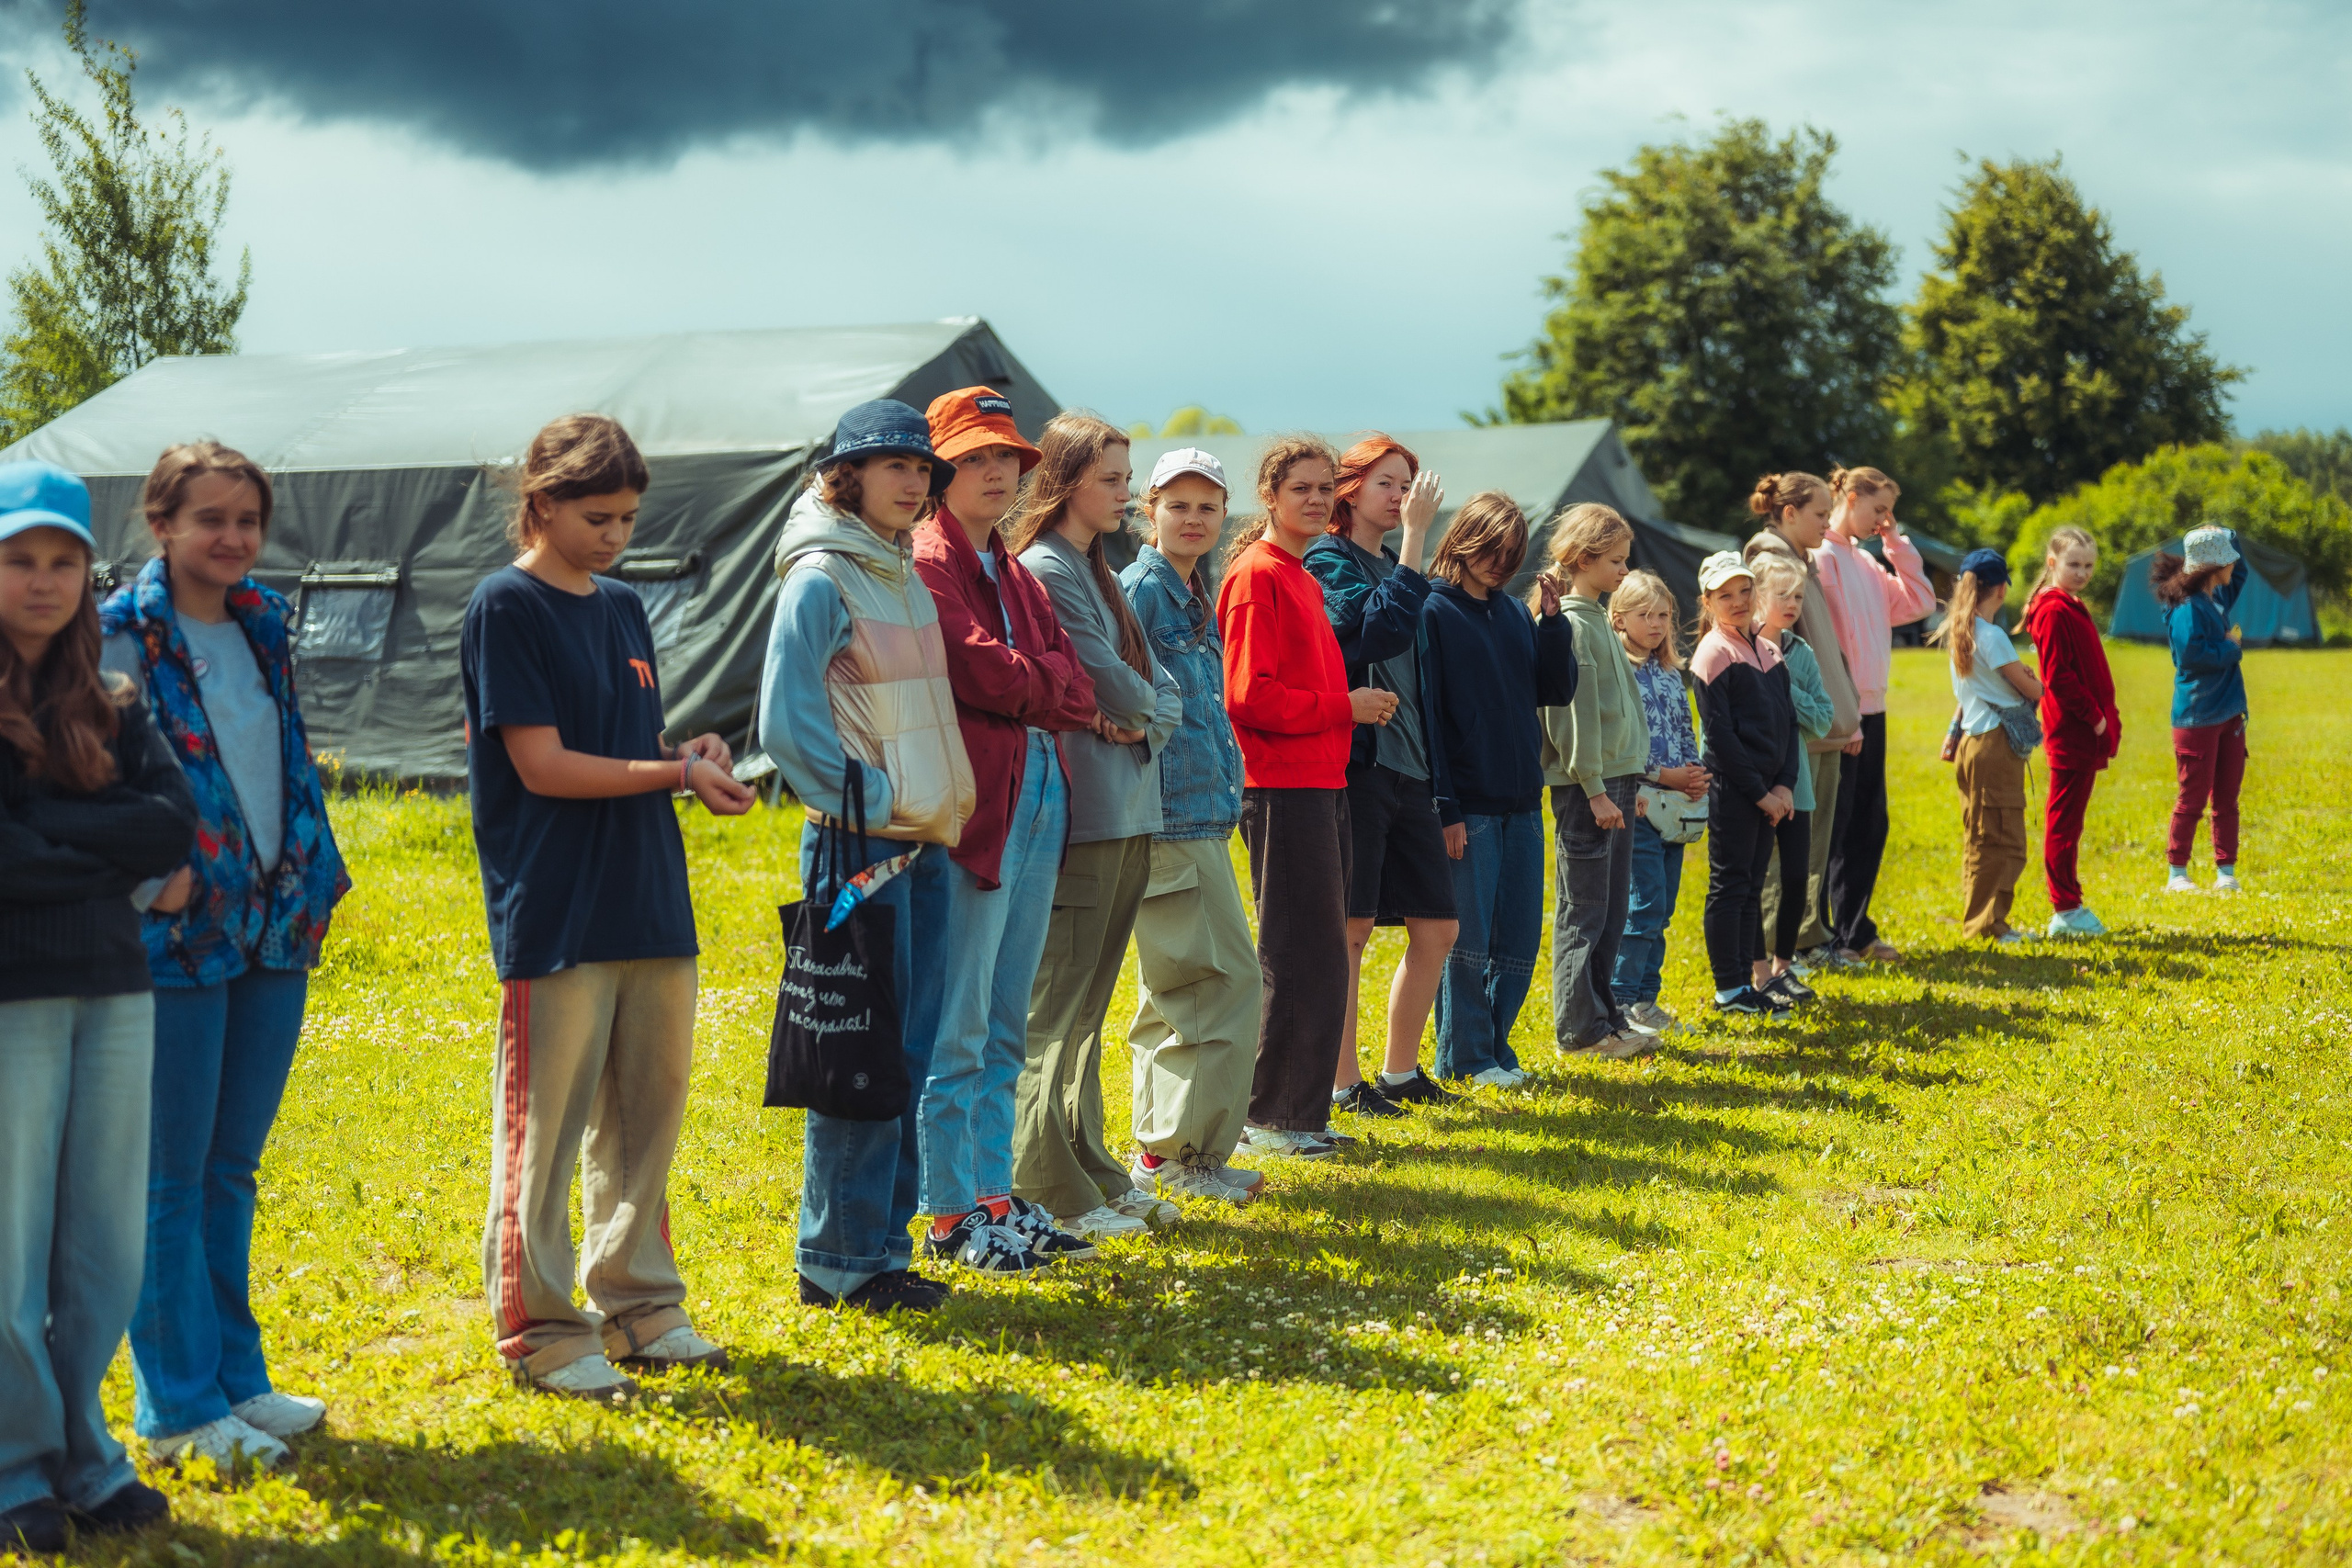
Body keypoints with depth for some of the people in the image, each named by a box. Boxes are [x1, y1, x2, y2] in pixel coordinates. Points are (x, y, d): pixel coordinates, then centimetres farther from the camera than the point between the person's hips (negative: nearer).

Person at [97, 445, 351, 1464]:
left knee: (231, 1163, 14)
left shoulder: (264, 626, 12)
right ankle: (179, 1407, 9)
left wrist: (316, 879, 15)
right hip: (177, 932, -7)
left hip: (274, 924, 7)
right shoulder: (122, 636, -9)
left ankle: (235, 1377, 24)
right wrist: (152, 876, -16)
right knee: (170, 1173, 1)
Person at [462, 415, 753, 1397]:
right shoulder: (506, 607, -7)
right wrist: (680, 772, -12)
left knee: (646, 1115, 12)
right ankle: (541, 1333, 8)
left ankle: (639, 1307, 24)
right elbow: (545, 766, -13)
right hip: (556, 912, -7)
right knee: (546, 1130, -1)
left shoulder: (622, 607, 15)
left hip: (649, 901, 7)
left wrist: (687, 754, -2)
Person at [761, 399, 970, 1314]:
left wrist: (943, 805, 12)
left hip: (923, 837, 8)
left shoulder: (907, 576, 16)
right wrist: (869, 800, -14)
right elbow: (786, 726, -14)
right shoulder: (820, 579, -9)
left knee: (911, 1053, 10)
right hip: (861, 842, -8)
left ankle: (884, 1245, 18)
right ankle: (838, 1261, 3)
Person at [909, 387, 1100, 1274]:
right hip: (972, 803, -9)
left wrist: (1031, 684, -5)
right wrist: (1056, 690, 0)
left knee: (1006, 1024, 12)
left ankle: (996, 1198, 19)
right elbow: (985, 672, -16)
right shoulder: (926, 567, -7)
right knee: (958, 1026, -4)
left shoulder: (1015, 573, 20)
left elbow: (1068, 679, 13)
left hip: (1038, 796, 9)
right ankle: (951, 1217, 3)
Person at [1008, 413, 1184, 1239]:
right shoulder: (1046, 568, -11)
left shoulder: (1097, 572, 18)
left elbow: (1164, 690, 15)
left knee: (1087, 1005, 14)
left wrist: (1144, 721, -5)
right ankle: (1045, 1187, -1)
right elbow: (1108, 681, -16)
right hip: (1080, 813, -9)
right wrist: (1144, 704, 4)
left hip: (1129, 814, 9)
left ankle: (1089, 1168, 20)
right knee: (1055, 1004, -5)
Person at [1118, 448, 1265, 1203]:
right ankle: (1185, 1152, -3)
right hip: (1169, 817, -10)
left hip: (1201, 814, 10)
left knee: (1174, 989, 13)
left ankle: (1160, 1151, 20)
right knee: (1226, 978, -9)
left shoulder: (1196, 597, 18)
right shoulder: (1141, 588, -10)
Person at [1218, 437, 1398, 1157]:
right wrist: (1344, 706, -13)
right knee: (1302, 957, -6)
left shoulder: (1304, 580, 18)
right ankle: (1268, 1116, 3)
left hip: (1322, 784, 9)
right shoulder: (1257, 574, -10)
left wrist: (1359, 706, 8)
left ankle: (1301, 1112, 20)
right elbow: (1249, 694, -17)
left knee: (1317, 958, 12)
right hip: (1283, 786, -9)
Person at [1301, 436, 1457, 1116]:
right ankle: (1343, 1083, 4)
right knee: (1350, 931, -4)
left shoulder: (1391, 566, 19)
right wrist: (1415, 537, -20)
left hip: (1406, 769, 8)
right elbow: (1381, 630, -23)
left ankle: (1400, 1071, 20)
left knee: (1437, 929, 9)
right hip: (1354, 764, -8)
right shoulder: (1328, 561, -5)